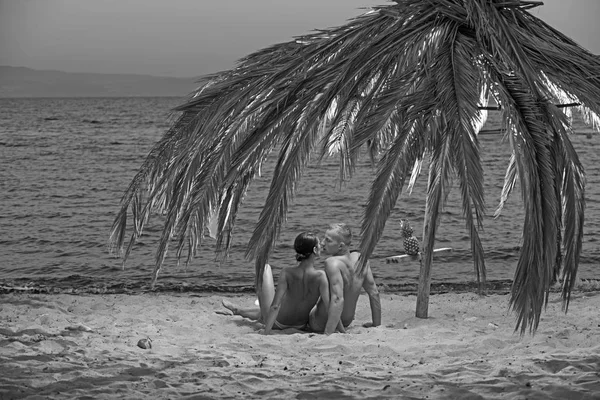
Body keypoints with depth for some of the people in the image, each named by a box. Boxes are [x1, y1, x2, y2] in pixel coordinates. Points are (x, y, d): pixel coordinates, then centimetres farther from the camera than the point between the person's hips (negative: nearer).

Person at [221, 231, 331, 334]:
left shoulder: (287, 273, -23)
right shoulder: (320, 276, -23)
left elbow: (275, 306, -26)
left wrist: (266, 332, -24)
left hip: (277, 323, -2)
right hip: (300, 326, 2)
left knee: (266, 267, 11)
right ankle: (239, 310, 60)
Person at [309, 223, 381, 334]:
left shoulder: (332, 263, -30)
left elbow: (338, 300, -38)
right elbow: (374, 293, -3)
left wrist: (327, 333, -38)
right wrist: (377, 324, 8)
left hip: (320, 324, -6)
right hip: (347, 321, 6)